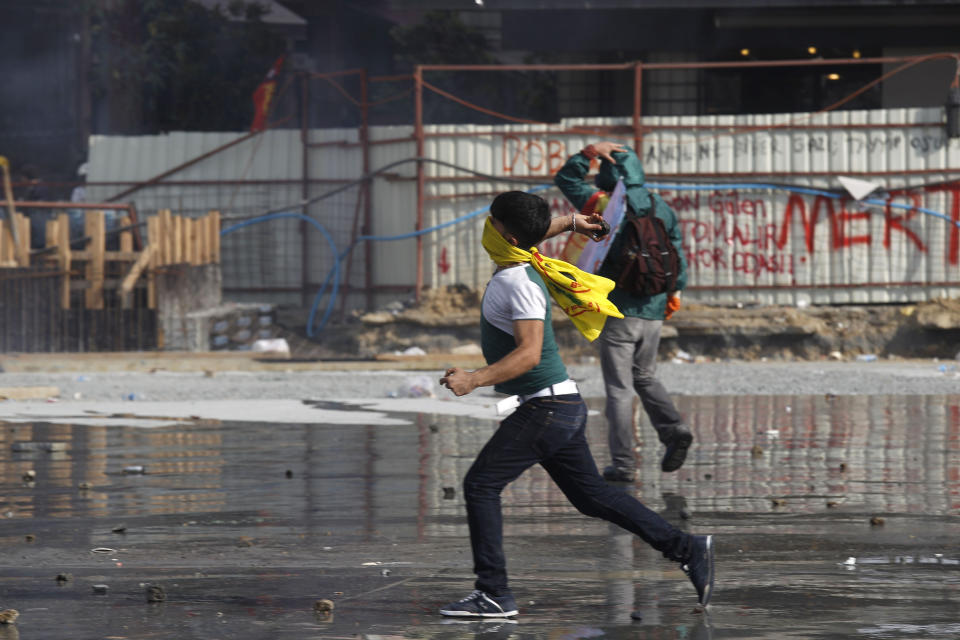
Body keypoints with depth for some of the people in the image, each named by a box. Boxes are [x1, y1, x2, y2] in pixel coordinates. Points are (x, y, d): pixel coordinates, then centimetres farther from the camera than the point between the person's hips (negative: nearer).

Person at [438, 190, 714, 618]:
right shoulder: (514, 266, 9)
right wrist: (568, 223, 43)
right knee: (590, 494, 14)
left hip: (547, 408, -10)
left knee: (481, 485, -8)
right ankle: (687, 549, 16)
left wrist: (474, 380, -34)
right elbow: (529, 236, 34)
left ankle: (493, 594, -8)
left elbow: (530, 354, -29)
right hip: (560, 407, 10)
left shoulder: (522, 285, -20)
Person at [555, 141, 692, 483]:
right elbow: (677, 253, 9)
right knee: (645, 378, 22)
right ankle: (674, 428, 0)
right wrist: (674, 292, 21)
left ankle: (624, 464, -3)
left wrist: (589, 152, -4)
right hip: (653, 313, 5)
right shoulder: (663, 209, 5)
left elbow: (565, 179, 4)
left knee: (619, 388, 0)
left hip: (618, 311, -5)